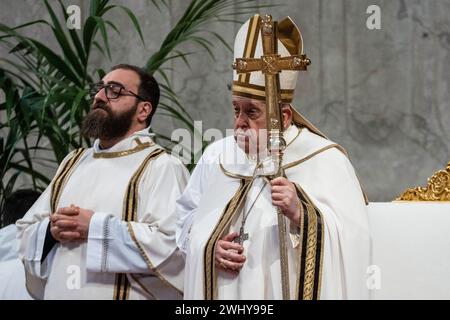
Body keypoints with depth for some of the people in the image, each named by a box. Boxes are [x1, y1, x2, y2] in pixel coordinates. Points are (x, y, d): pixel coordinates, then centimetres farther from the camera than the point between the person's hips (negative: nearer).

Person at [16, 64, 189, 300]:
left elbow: (171, 245, -24)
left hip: (123, 294, -6)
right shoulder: (73, 162, 11)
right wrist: (51, 230, -11)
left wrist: (96, 228, -22)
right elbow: (27, 232, 11)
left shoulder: (161, 167, -9)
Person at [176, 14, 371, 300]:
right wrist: (210, 246, -10)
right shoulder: (218, 155, 3)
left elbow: (349, 239, -19)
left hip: (282, 291, -4)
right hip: (219, 291, 4)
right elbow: (186, 220, 9)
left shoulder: (324, 160, -11)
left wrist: (300, 215, -33)